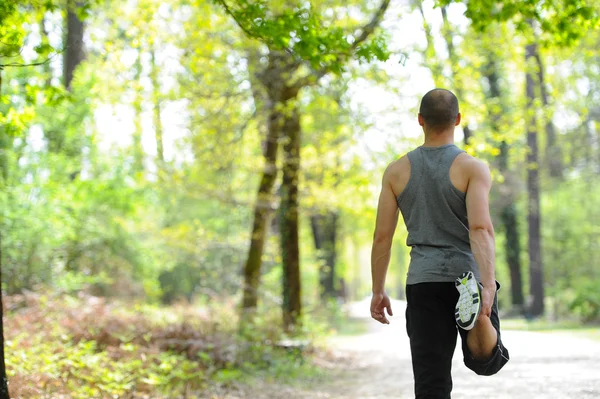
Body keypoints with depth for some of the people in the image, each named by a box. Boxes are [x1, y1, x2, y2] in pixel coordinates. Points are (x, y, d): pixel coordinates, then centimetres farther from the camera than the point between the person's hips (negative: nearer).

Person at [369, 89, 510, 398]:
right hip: (469, 277, -1)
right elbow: (481, 228, -18)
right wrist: (488, 284, -26)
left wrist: (378, 291, 11)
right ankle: (478, 315, -21)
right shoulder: (472, 168, -4)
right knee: (487, 361, 14)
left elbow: (382, 236, 3)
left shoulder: (397, 171, 4)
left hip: (423, 283, 2)